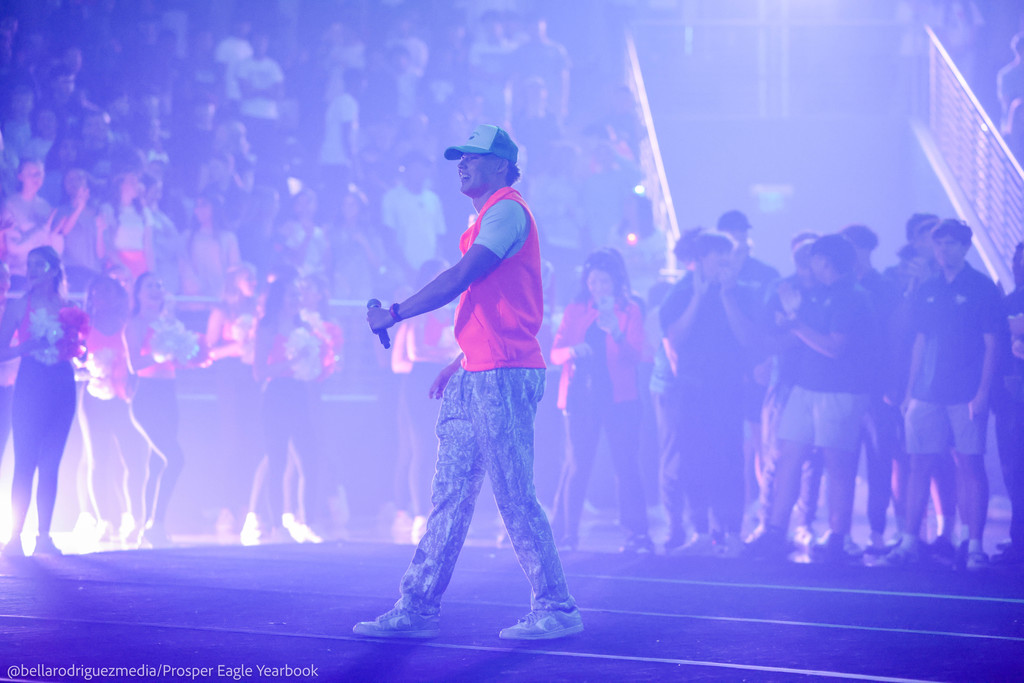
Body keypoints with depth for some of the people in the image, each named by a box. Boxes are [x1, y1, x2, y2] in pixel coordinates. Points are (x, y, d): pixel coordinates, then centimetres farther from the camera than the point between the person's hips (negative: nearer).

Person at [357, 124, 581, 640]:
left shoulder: (507, 210, -8)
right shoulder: (485, 219, 22)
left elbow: (459, 279, -16)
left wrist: (394, 314, -11)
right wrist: (459, 363, 22)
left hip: (505, 375, -10)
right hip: (475, 376, 10)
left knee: (514, 496, -7)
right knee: (449, 495, 7)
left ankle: (556, 609, 0)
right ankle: (418, 607, 9)